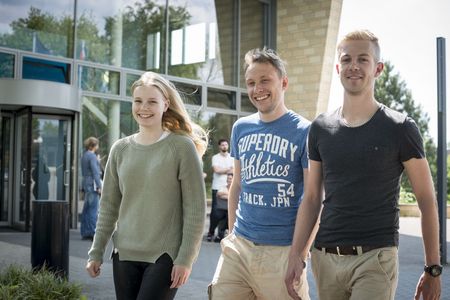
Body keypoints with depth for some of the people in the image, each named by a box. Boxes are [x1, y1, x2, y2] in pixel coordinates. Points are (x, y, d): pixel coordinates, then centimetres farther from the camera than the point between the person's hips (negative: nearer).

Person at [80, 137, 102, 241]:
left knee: (86, 210, 12)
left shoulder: (84, 155, 16)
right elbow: (95, 172, -17)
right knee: (94, 209, -8)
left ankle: (85, 233, 16)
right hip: (92, 184, -10)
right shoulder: (92, 156, -12)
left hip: (86, 184, 10)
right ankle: (93, 233, -10)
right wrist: (99, 186, -17)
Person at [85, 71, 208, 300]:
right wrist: (96, 252, 8)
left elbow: (195, 208, -8)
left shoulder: (182, 146, -7)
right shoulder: (120, 149, 6)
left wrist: (186, 258, -12)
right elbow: (108, 206, 11)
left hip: (165, 255, -4)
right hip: (124, 254, 5)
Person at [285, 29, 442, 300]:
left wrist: (433, 269, -2)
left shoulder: (400, 128, -3)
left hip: (375, 258, -4)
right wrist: (295, 256, 5)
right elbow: (312, 198, 11)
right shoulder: (321, 128, 8)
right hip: (325, 257, 4)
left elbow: (427, 199, 0)